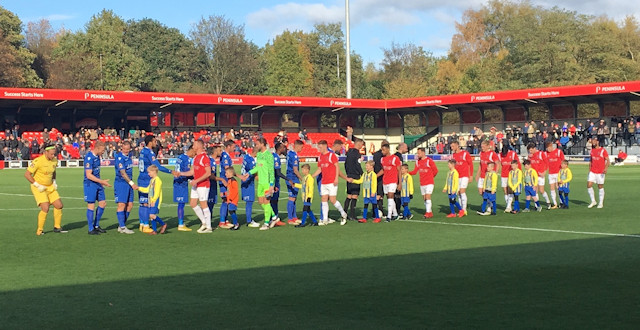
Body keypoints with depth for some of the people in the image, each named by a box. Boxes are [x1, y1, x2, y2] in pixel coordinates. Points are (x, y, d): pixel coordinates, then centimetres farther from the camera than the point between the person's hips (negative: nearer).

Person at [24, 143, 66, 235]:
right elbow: (27, 174, -18)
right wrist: (37, 185, -18)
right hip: (39, 188, -7)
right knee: (45, 208, -18)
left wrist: (54, 182, 8)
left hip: (50, 187, 7)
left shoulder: (54, 160, 2)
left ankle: (57, 227, 19)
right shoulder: (38, 161, -20)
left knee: (59, 205, 2)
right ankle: (39, 230, -2)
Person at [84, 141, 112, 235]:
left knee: (103, 203, 10)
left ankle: (96, 226, 22)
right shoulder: (89, 158, -19)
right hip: (90, 185, -9)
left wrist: (101, 183, 20)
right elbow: (89, 175, -22)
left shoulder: (97, 156, 9)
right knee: (91, 206, -4)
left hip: (98, 184, 9)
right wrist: (102, 181, -21)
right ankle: (91, 229, 5)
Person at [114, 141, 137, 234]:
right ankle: (122, 227, -7)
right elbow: (122, 173, -20)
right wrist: (131, 183, -23)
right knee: (121, 205, -9)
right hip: (121, 183, -8)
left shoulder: (129, 155, 11)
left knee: (129, 205, 7)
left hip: (129, 183, 8)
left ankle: (121, 226, 15)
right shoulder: (119, 157, -14)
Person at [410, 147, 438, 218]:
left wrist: (431, 177, 8)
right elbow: (414, 172, 4)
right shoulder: (418, 161, 7)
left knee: (427, 197, -13)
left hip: (429, 183, -6)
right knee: (424, 198, 7)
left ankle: (428, 212, -12)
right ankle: (430, 212, 16)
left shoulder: (429, 161, -10)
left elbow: (435, 170, -3)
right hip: (422, 183, 6)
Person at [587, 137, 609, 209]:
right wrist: (589, 169, 17)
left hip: (600, 172, -5)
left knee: (600, 187, 3)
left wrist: (606, 168, -25)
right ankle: (593, 201, 7)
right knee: (589, 185, -6)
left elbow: (607, 160, -10)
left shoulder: (603, 150, -7)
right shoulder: (592, 151, 10)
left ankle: (601, 203, 13)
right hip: (592, 172, 5)